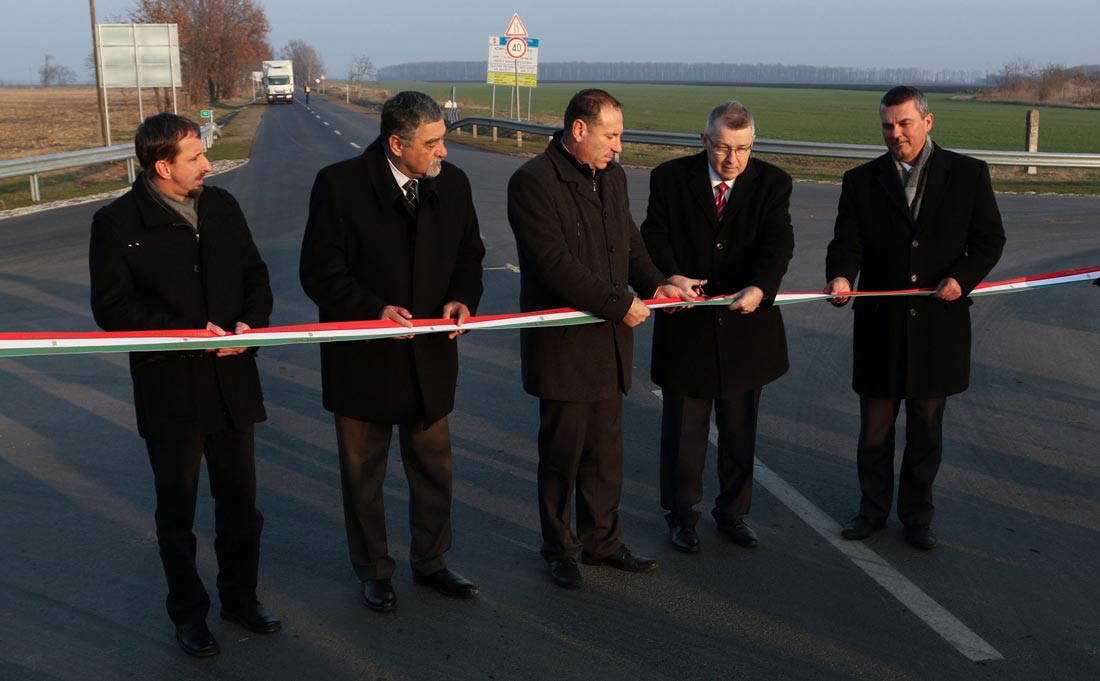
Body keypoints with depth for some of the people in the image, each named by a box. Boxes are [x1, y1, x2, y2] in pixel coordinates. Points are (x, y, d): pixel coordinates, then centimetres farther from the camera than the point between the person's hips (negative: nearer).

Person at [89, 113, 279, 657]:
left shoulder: (222, 205, 4)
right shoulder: (117, 223, -10)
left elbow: (255, 276, 10)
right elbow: (112, 308, -13)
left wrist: (251, 322, -10)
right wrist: (188, 333, -20)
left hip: (232, 383, 4)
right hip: (170, 392, -4)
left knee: (240, 501, 16)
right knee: (177, 510, 13)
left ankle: (240, 596, 36)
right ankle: (188, 612, 31)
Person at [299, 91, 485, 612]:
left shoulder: (453, 183, -2)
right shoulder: (340, 184, -15)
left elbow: (469, 255, 8)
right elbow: (320, 272, -15)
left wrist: (461, 299, -12)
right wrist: (374, 310, -27)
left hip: (431, 355, 4)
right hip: (364, 358, -3)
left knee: (433, 467, 16)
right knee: (363, 474, 13)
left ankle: (430, 560, 36)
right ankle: (373, 570, 32)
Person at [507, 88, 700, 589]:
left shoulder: (613, 176, 10)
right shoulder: (532, 182, -16)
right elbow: (555, 264, -22)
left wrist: (656, 283, -1)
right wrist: (620, 304, -20)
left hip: (609, 341, 7)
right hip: (563, 345, -7)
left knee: (606, 449, 15)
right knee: (562, 451, 7)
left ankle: (601, 540, 31)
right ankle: (560, 549, 24)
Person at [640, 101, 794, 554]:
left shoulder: (771, 183, -3)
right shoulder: (670, 178, -4)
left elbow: (778, 242, -16)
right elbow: (655, 239, -5)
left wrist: (759, 288, -35)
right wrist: (672, 278, -25)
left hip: (746, 327, 1)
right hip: (686, 328, -1)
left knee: (740, 430, 14)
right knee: (683, 430, 10)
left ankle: (732, 512, 33)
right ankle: (681, 515, 27)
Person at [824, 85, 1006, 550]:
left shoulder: (968, 174, 0)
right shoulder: (861, 181, 1)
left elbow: (990, 239, 3)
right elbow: (847, 243, -5)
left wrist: (964, 277, -15)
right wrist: (840, 277, -27)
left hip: (938, 324, 0)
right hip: (880, 324, 0)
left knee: (926, 429, 12)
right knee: (874, 428, 10)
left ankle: (917, 515, 29)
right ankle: (873, 509, 29)